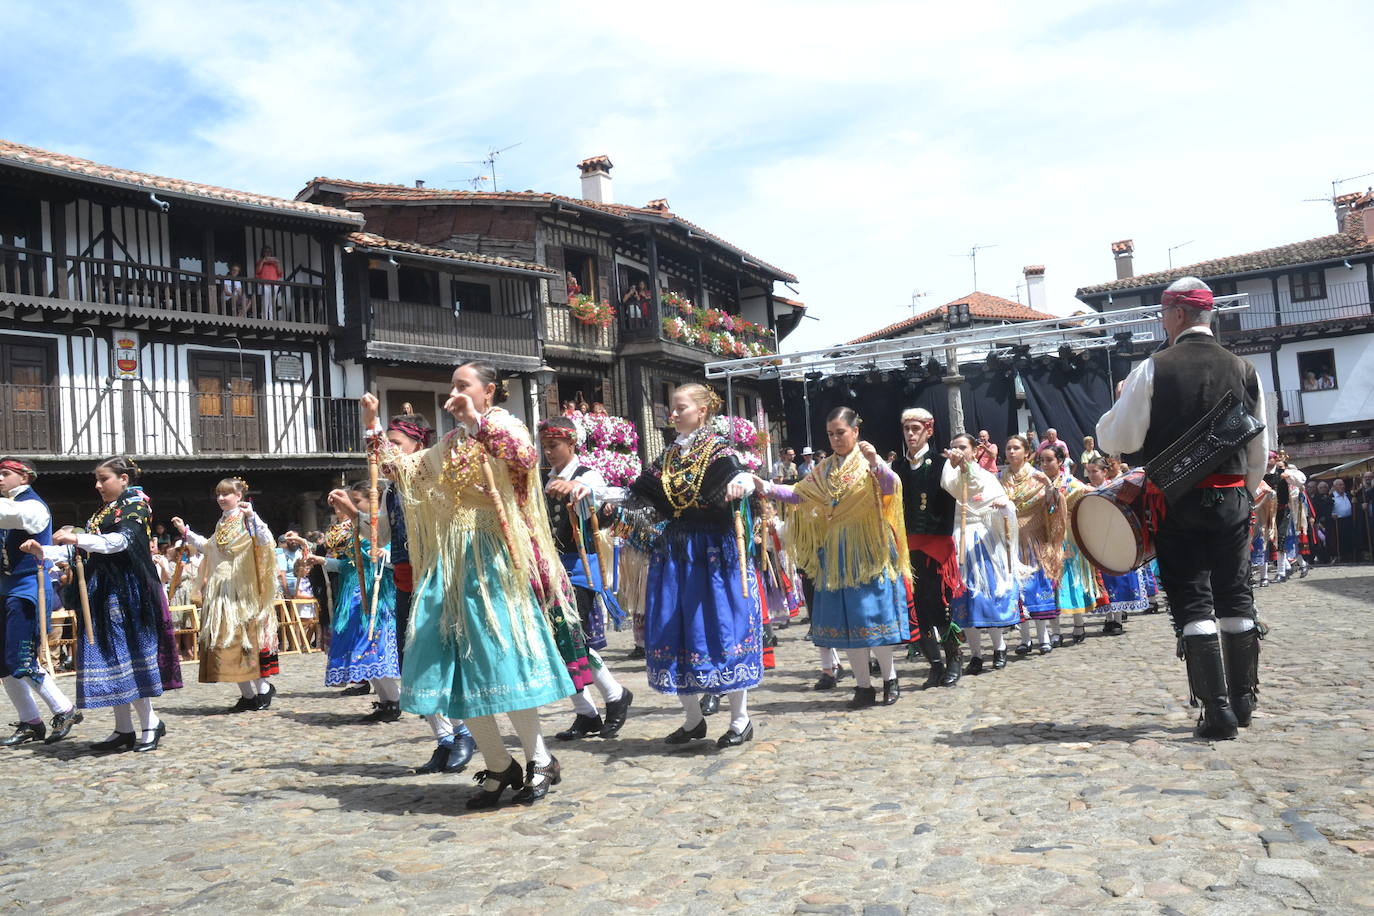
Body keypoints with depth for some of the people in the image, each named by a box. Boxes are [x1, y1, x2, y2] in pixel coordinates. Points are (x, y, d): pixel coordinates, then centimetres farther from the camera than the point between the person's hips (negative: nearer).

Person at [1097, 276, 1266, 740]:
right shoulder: (1244, 370, 5)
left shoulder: (1153, 370, -10)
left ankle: (1217, 709, -2)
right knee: (1235, 598, 14)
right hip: (1232, 500, 4)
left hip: (1176, 502, -4)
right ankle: (1242, 700, 23)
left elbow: (1115, 440, -9)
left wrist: (1122, 402, 9)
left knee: (1192, 602, 0)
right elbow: (1258, 453, 11)